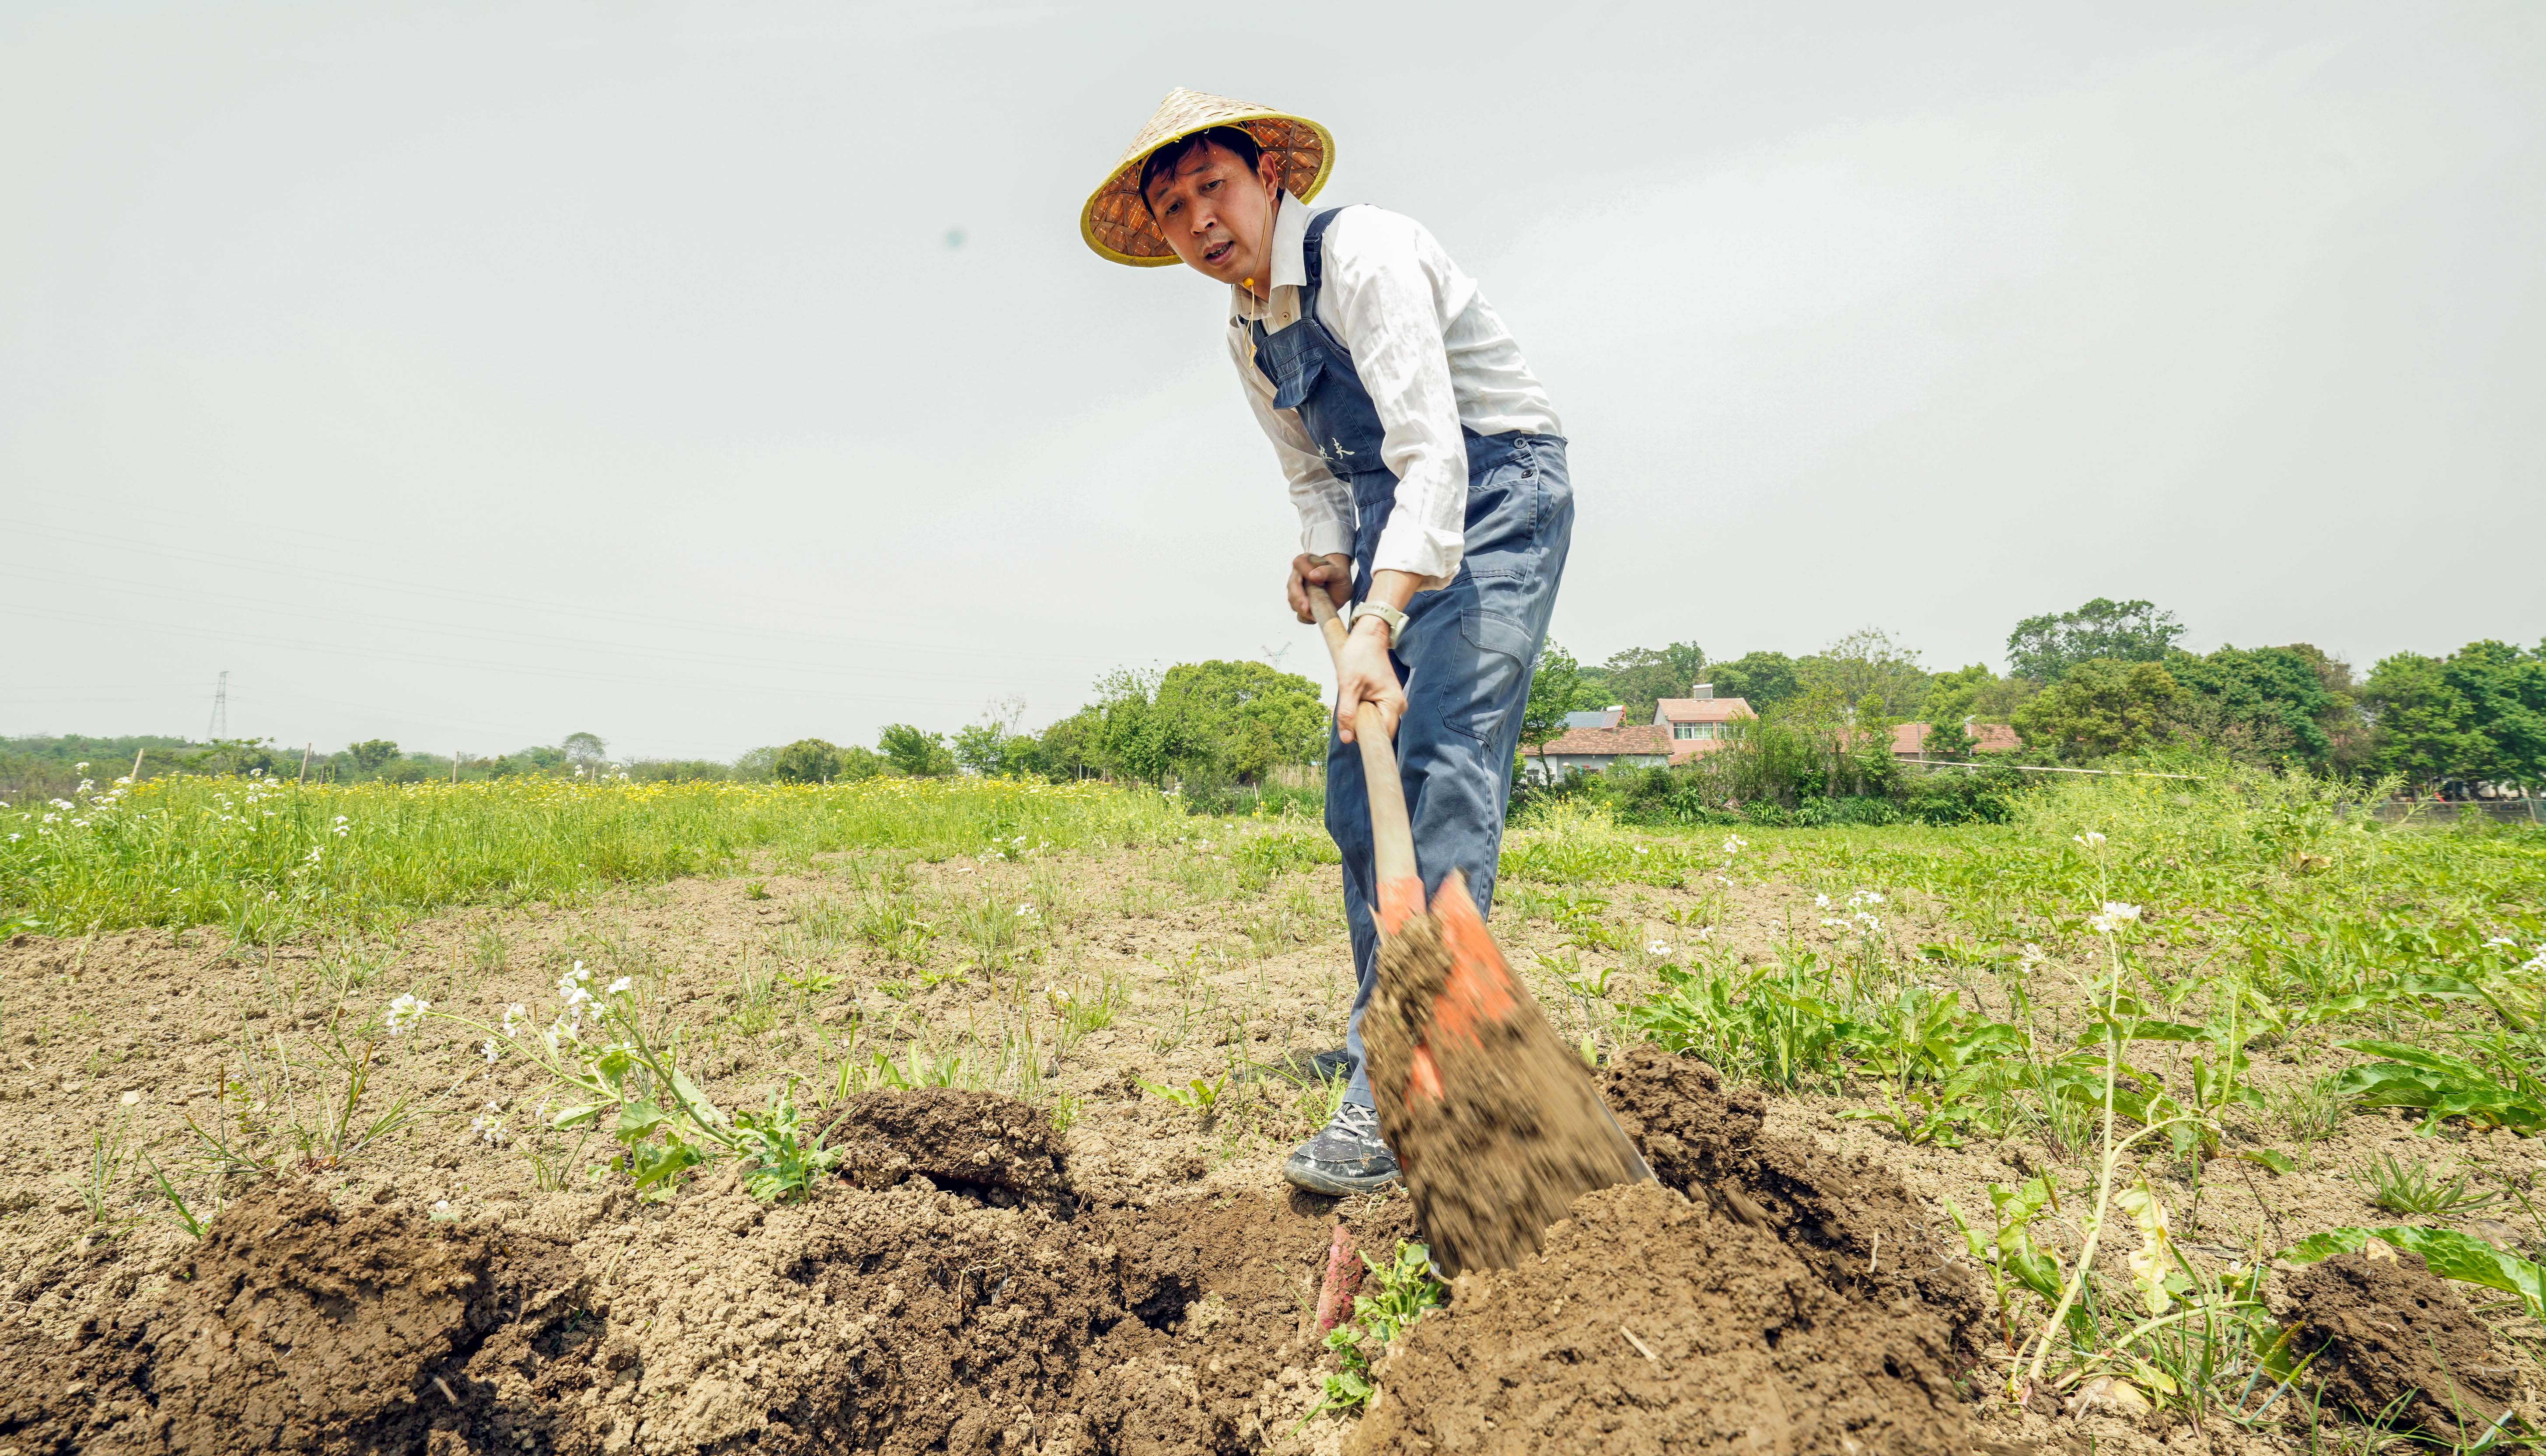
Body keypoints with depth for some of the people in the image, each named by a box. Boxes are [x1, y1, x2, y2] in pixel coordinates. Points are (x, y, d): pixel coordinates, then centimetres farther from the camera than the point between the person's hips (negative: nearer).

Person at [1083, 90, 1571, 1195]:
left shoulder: (1362, 254, -18)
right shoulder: (1247, 333, 9)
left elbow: (1432, 451, -31)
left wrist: (1375, 626, -41)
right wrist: (1323, 554, 0)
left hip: (1496, 491, -8)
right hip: (1393, 520, 9)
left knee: (1441, 759, -23)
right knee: (1358, 782, 5)